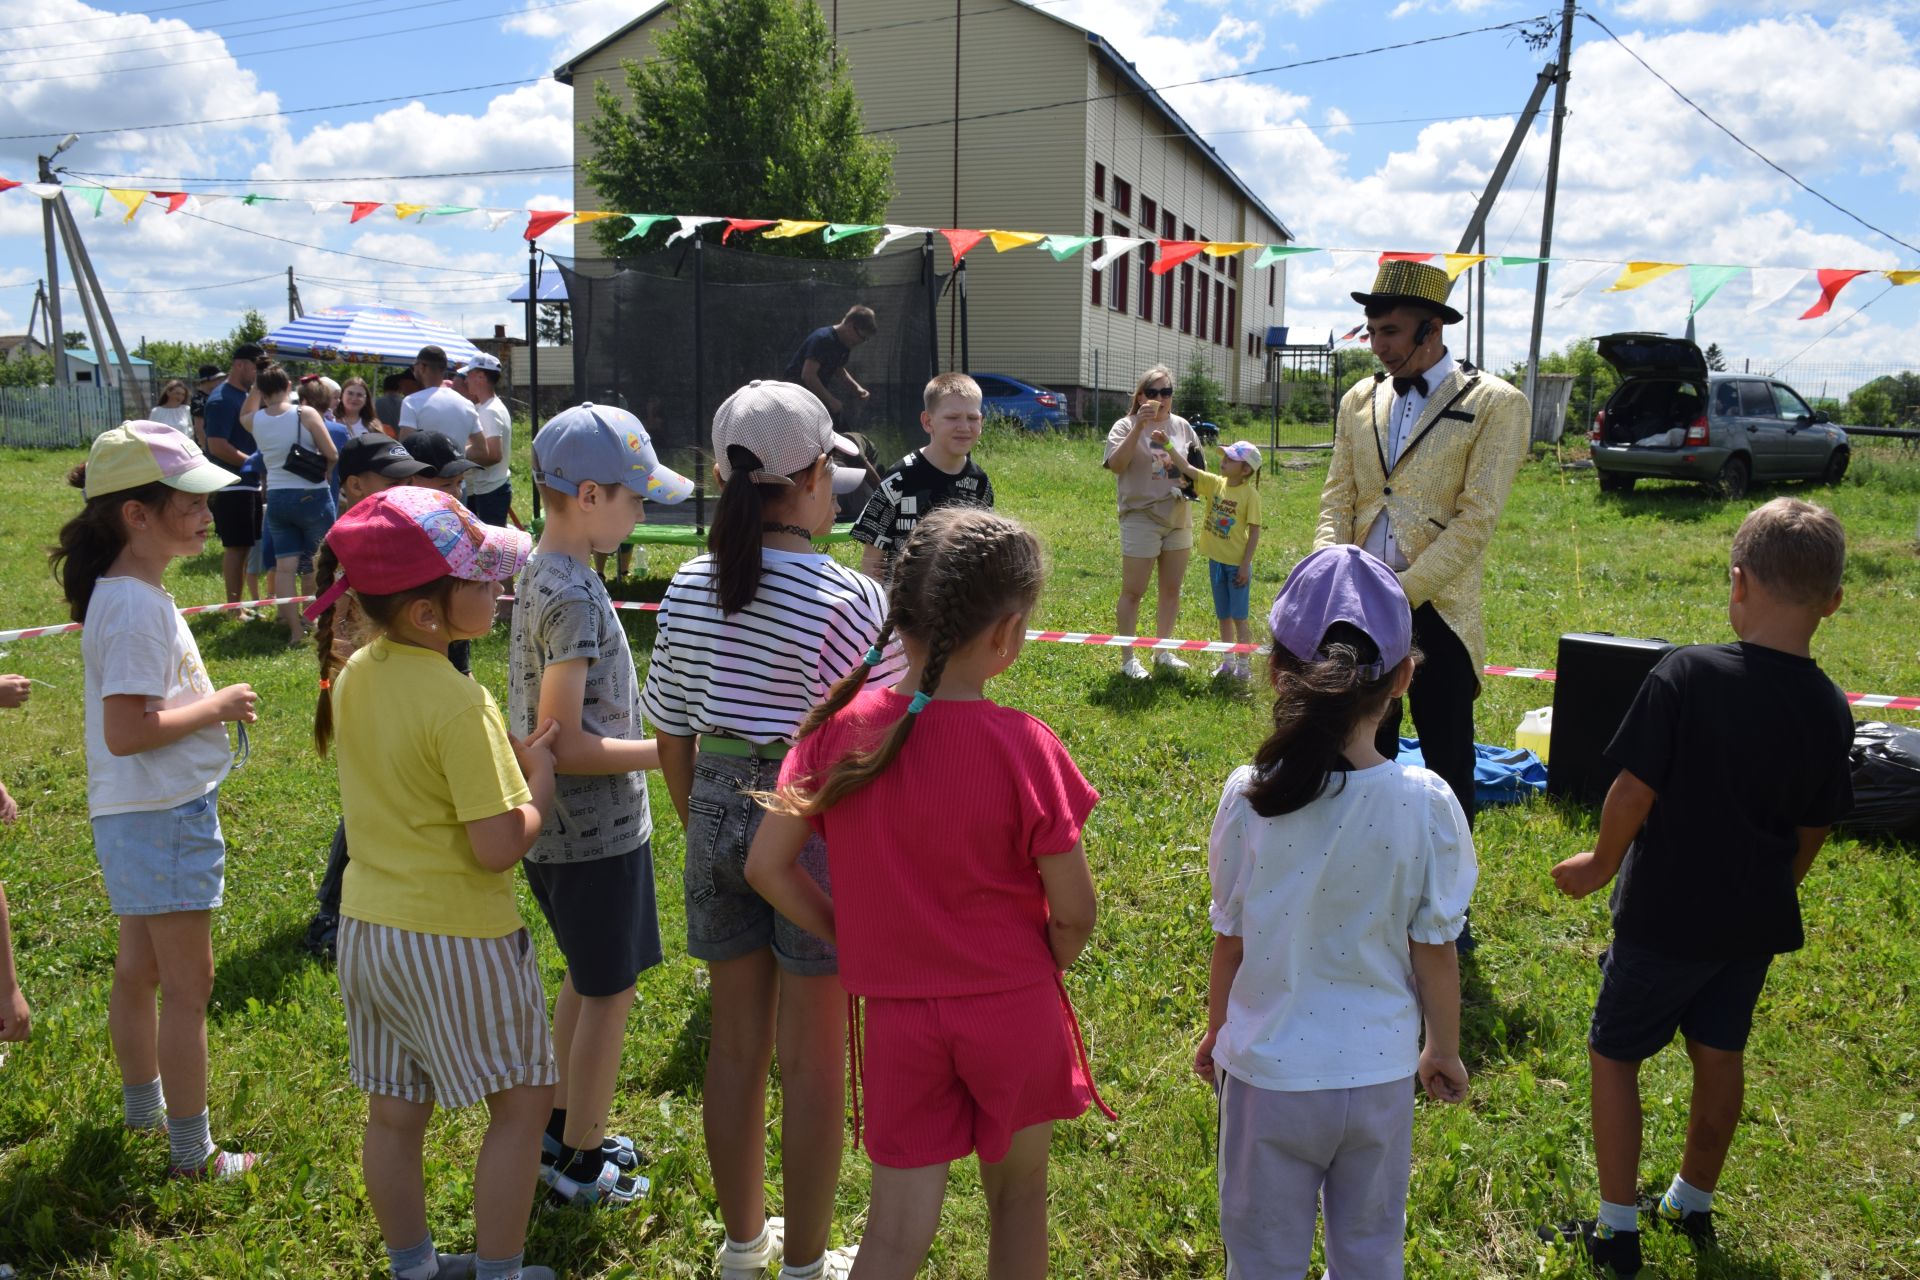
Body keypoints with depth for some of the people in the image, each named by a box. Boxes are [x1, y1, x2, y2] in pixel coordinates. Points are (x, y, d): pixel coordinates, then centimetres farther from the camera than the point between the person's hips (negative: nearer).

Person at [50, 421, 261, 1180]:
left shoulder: (134, 592, 8)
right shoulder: (135, 606, -23)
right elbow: (126, 731, -27)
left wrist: (207, 702, 6)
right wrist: (219, 706, -17)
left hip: (145, 813, 10)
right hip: (161, 814, -10)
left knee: (141, 967, 23)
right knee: (188, 982, 1)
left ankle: (143, 1106, 41)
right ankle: (191, 1152, 14)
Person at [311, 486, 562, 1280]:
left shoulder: (351, 677, 0)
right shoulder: (460, 706, -25)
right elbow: (500, 848, -24)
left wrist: (503, 758, 6)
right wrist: (539, 777, -8)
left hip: (368, 928, 8)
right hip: (456, 939, -8)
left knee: (394, 1113, 19)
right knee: (522, 1100, 12)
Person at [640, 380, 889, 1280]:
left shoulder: (690, 587, 0)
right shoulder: (846, 599, -17)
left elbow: (672, 737, 7)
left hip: (717, 810, 6)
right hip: (816, 825, -5)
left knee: (736, 1041, 19)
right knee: (813, 1057, 10)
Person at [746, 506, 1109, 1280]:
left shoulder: (838, 729, -11)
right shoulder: (1023, 749, -20)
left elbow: (768, 866, -6)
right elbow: (1074, 911, -15)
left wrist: (854, 938, 6)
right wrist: (1045, 967, 6)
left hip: (896, 1013, 2)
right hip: (1016, 1012, -2)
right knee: (1018, 1197, 22)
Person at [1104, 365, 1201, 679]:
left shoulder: (1181, 426, 10)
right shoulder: (1126, 426, -6)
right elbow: (1116, 464, -22)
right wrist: (1139, 426, -27)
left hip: (1178, 518, 6)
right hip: (1141, 519, -6)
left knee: (1171, 589, 12)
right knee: (1133, 591, -1)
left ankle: (1162, 652, 25)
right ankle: (1128, 658, 8)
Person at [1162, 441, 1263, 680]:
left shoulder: (1250, 494, -14)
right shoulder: (1214, 483, 0)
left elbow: (1254, 532, -12)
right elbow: (1186, 468, -7)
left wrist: (1246, 565, -14)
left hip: (1237, 564, -5)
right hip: (1216, 560, 6)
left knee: (1239, 616, 2)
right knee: (1223, 615, 16)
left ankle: (1244, 664, 13)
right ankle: (1228, 661, 28)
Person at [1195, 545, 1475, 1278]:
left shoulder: (1250, 797, -18)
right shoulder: (1426, 803, -17)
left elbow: (1230, 939, -7)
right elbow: (1435, 950, -8)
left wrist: (1217, 1029, 12)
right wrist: (1444, 1050, 11)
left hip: (1268, 1072, -1)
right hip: (1379, 1072, 1)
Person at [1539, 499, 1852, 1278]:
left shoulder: (1686, 676, -23)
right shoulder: (1829, 709, -6)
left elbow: (1635, 792, -20)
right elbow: (1811, 831, 5)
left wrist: (1601, 865, -2)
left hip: (1667, 916, -5)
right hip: (1755, 922, 5)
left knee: (1614, 1053, 10)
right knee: (1719, 1056, 20)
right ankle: (1692, 1205, 39)